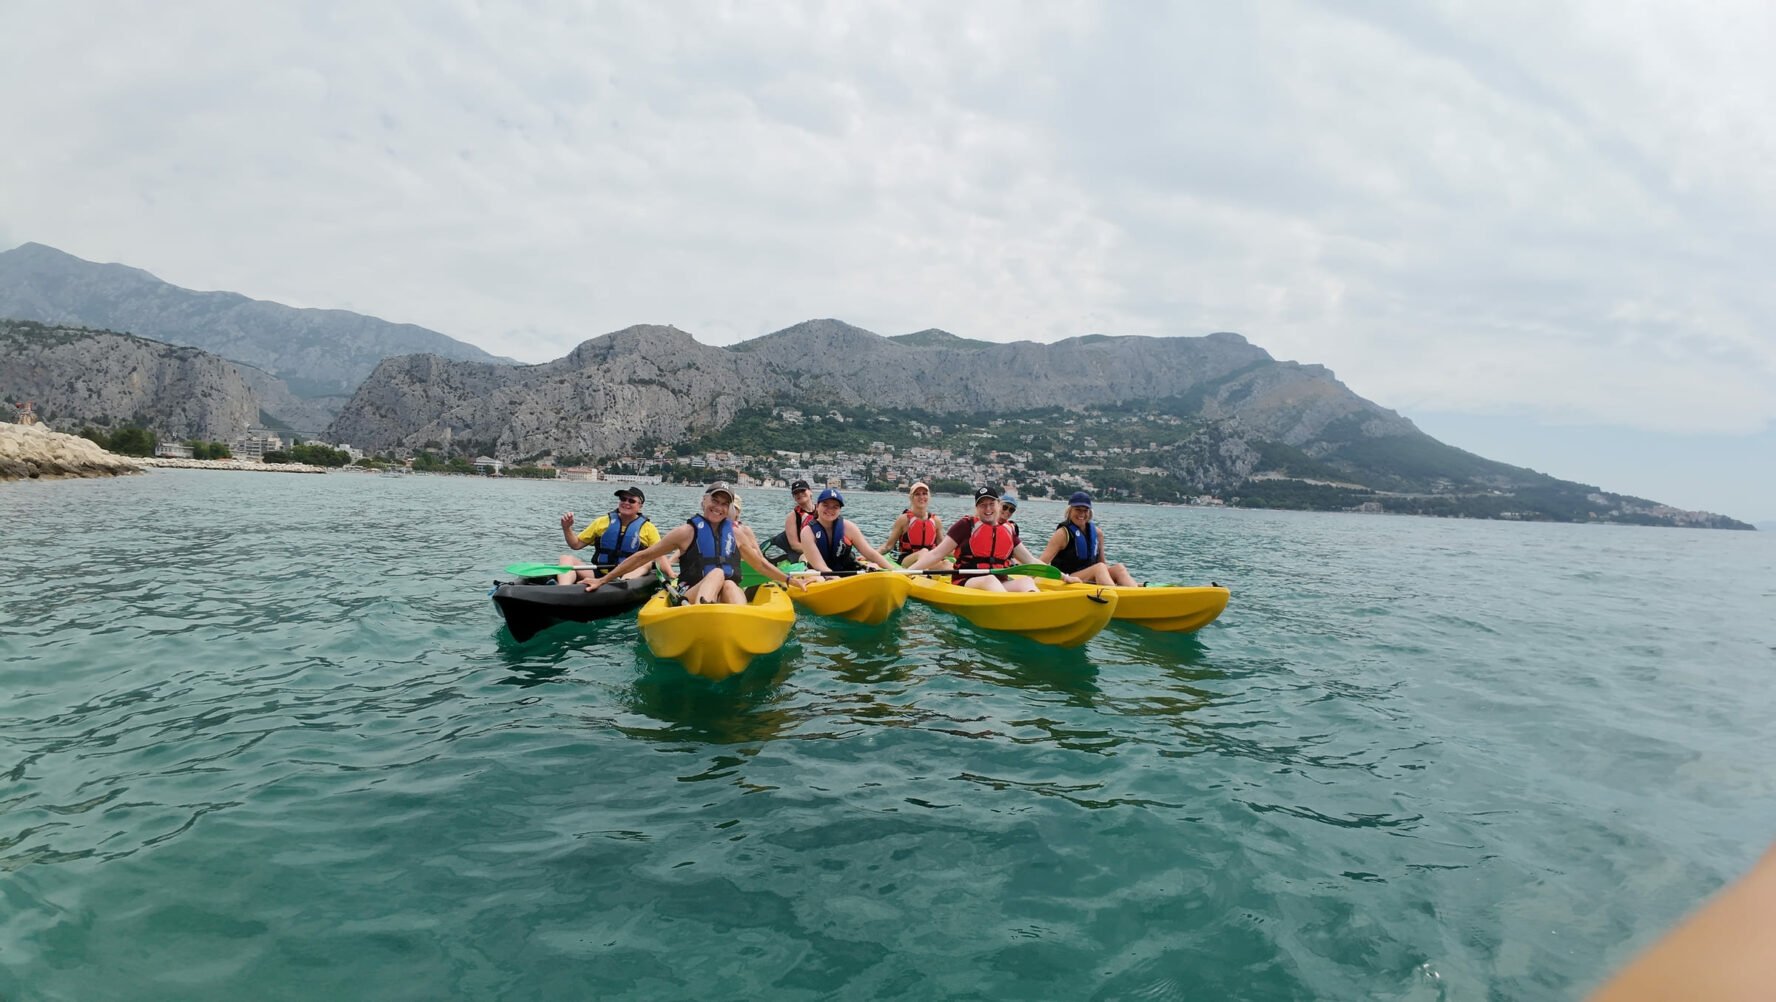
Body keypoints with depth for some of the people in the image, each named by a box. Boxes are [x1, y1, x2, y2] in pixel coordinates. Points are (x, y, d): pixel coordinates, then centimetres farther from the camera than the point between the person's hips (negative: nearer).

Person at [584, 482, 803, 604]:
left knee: (729, 584, -31)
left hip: (729, 599, 3)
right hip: (691, 597, -3)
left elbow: (760, 564, 25)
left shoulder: (736, 533, 13)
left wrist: (790, 581, 22)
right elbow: (643, 557, 6)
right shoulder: (687, 532, 2)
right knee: (717, 573, -32)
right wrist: (604, 580, 6)